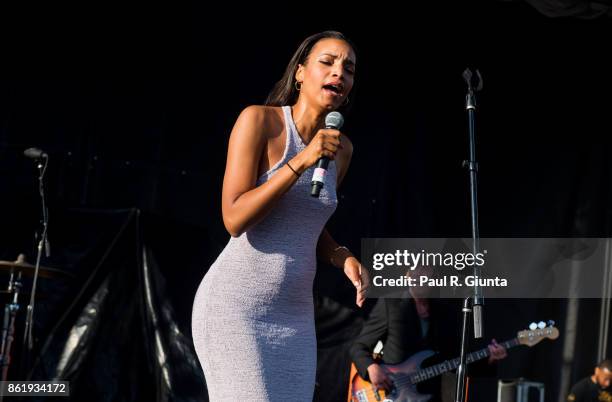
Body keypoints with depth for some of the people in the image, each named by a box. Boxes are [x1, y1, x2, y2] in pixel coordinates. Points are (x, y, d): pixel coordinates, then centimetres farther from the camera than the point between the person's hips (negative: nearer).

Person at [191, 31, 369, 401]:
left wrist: (345, 259, 1)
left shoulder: (341, 148, 9)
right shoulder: (258, 120, -10)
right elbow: (235, 220, -17)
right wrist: (300, 162, -22)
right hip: (235, 304, -7)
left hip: (293, 315, 7)